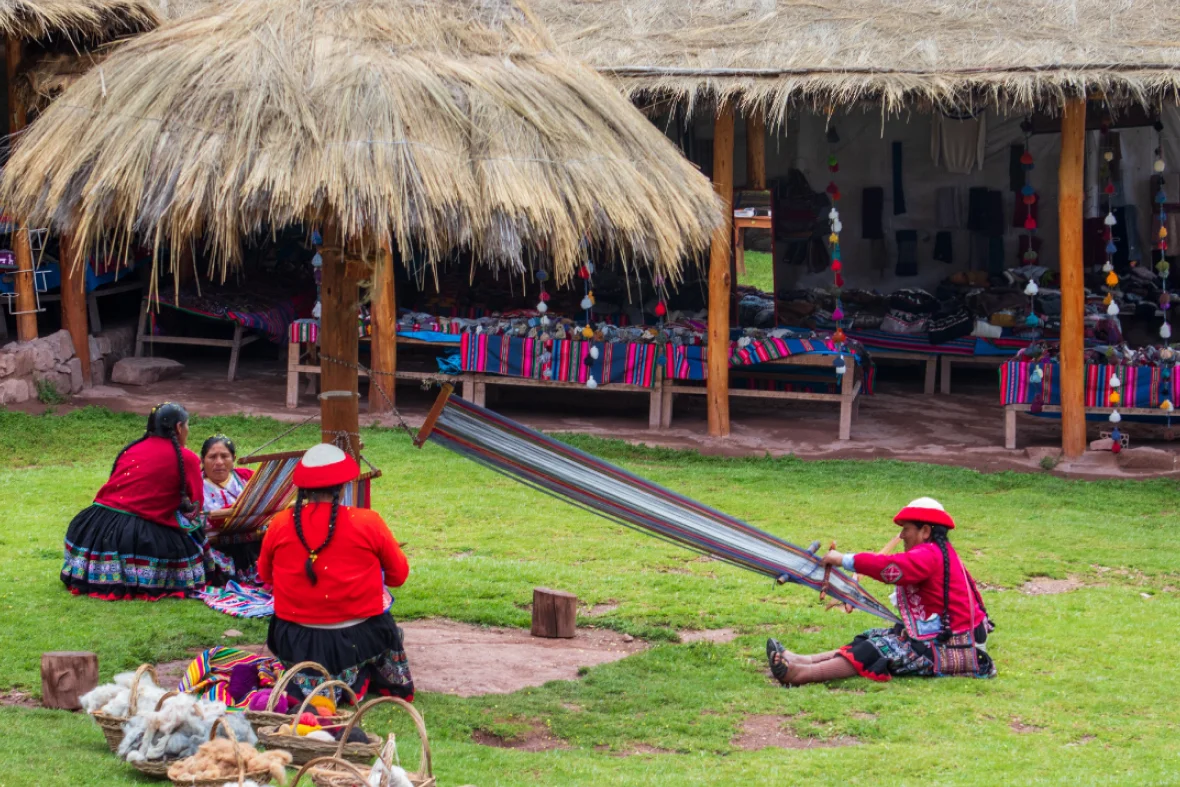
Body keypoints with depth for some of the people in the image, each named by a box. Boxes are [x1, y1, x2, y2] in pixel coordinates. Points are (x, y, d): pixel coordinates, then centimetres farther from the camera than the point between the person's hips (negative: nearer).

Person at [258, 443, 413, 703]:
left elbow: (265, 575, 11)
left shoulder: (280, 524, -6)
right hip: (358, 638, 0)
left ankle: (306, 681, 9)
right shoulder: (369, 523, -12)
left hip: (296, 640, 1)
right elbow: (398, 574, 1)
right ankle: (359, 676, 12)